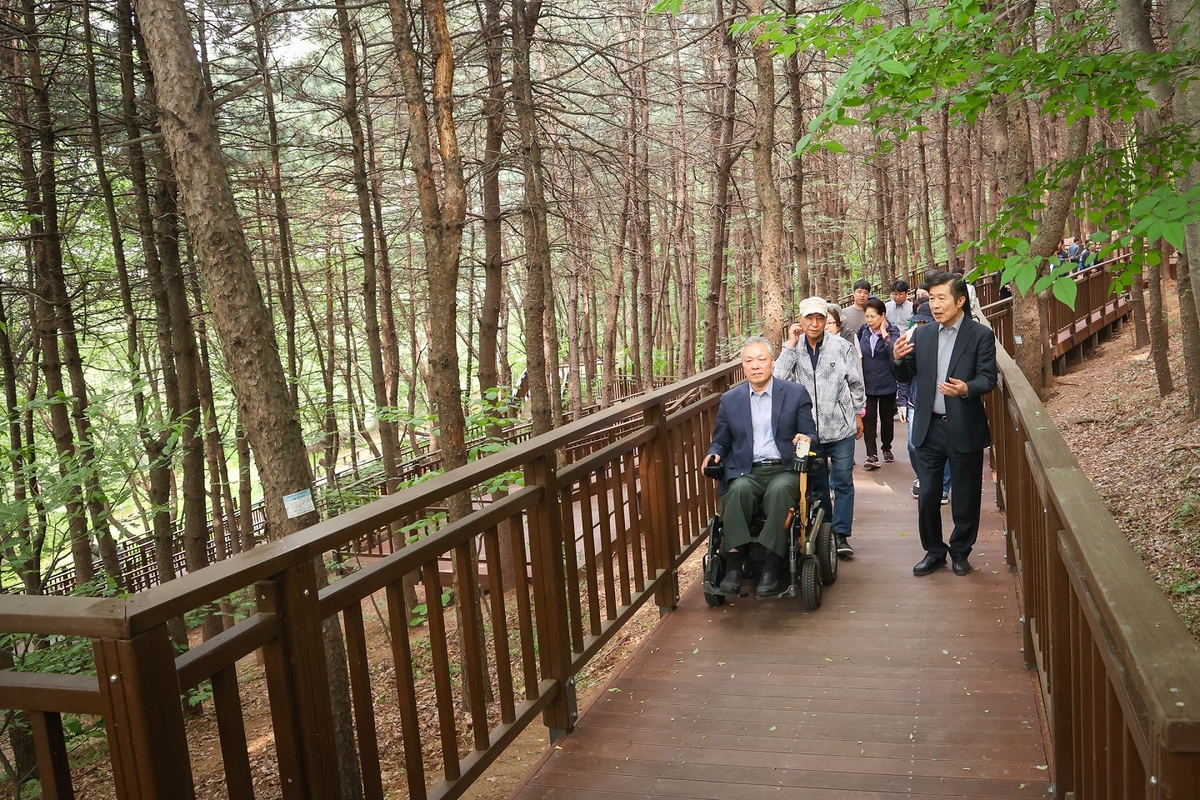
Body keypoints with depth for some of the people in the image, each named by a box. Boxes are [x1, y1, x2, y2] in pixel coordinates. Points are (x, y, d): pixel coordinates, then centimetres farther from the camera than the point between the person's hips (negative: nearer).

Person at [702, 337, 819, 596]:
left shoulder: (796, 394, 9)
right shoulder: (730, 400, 13)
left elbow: (811, 435, 8)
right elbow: (721, 441, 19)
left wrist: (806, 439, -16)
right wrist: (714, 454, -4)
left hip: (785, 471, -1)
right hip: (746, 473, 2)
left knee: (779, 490, -36)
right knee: (740, 490, -33)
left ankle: (772, 568, -35)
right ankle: (733, 566, -36)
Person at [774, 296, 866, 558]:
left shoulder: (842, 347, -4)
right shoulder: (794, 349, -1)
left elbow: (856, 384, 7)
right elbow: (779, 378, -17)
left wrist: (858, 413, 10)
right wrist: (791, 346, -17)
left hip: (841, 427, -1)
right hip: (808, 428, 1)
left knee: (843, 482, 1)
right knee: (817, 484, 12)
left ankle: (841, 534, 8)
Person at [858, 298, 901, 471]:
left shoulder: (892, 331, -8)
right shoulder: (863, 332, 0)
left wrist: (884, 333, -22)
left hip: (887, 384, -1)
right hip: (867, 384, 1)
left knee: (886, 418, 14)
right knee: (868, 419, -7)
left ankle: (887, 448, 33)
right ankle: (872, 455, -7)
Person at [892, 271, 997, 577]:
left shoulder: (980, 335, -5)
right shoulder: (921, 335, 6)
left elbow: (988, 379, -10)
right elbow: (907, 376, 8)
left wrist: (967, 389, -31)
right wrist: (898, 359, -13)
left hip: (965, 429, -3)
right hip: (929, 428, 3)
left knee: (965, 497, 9)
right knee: (927, 495, 8)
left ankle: (960, 552, 27)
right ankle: (934, 551, 24)